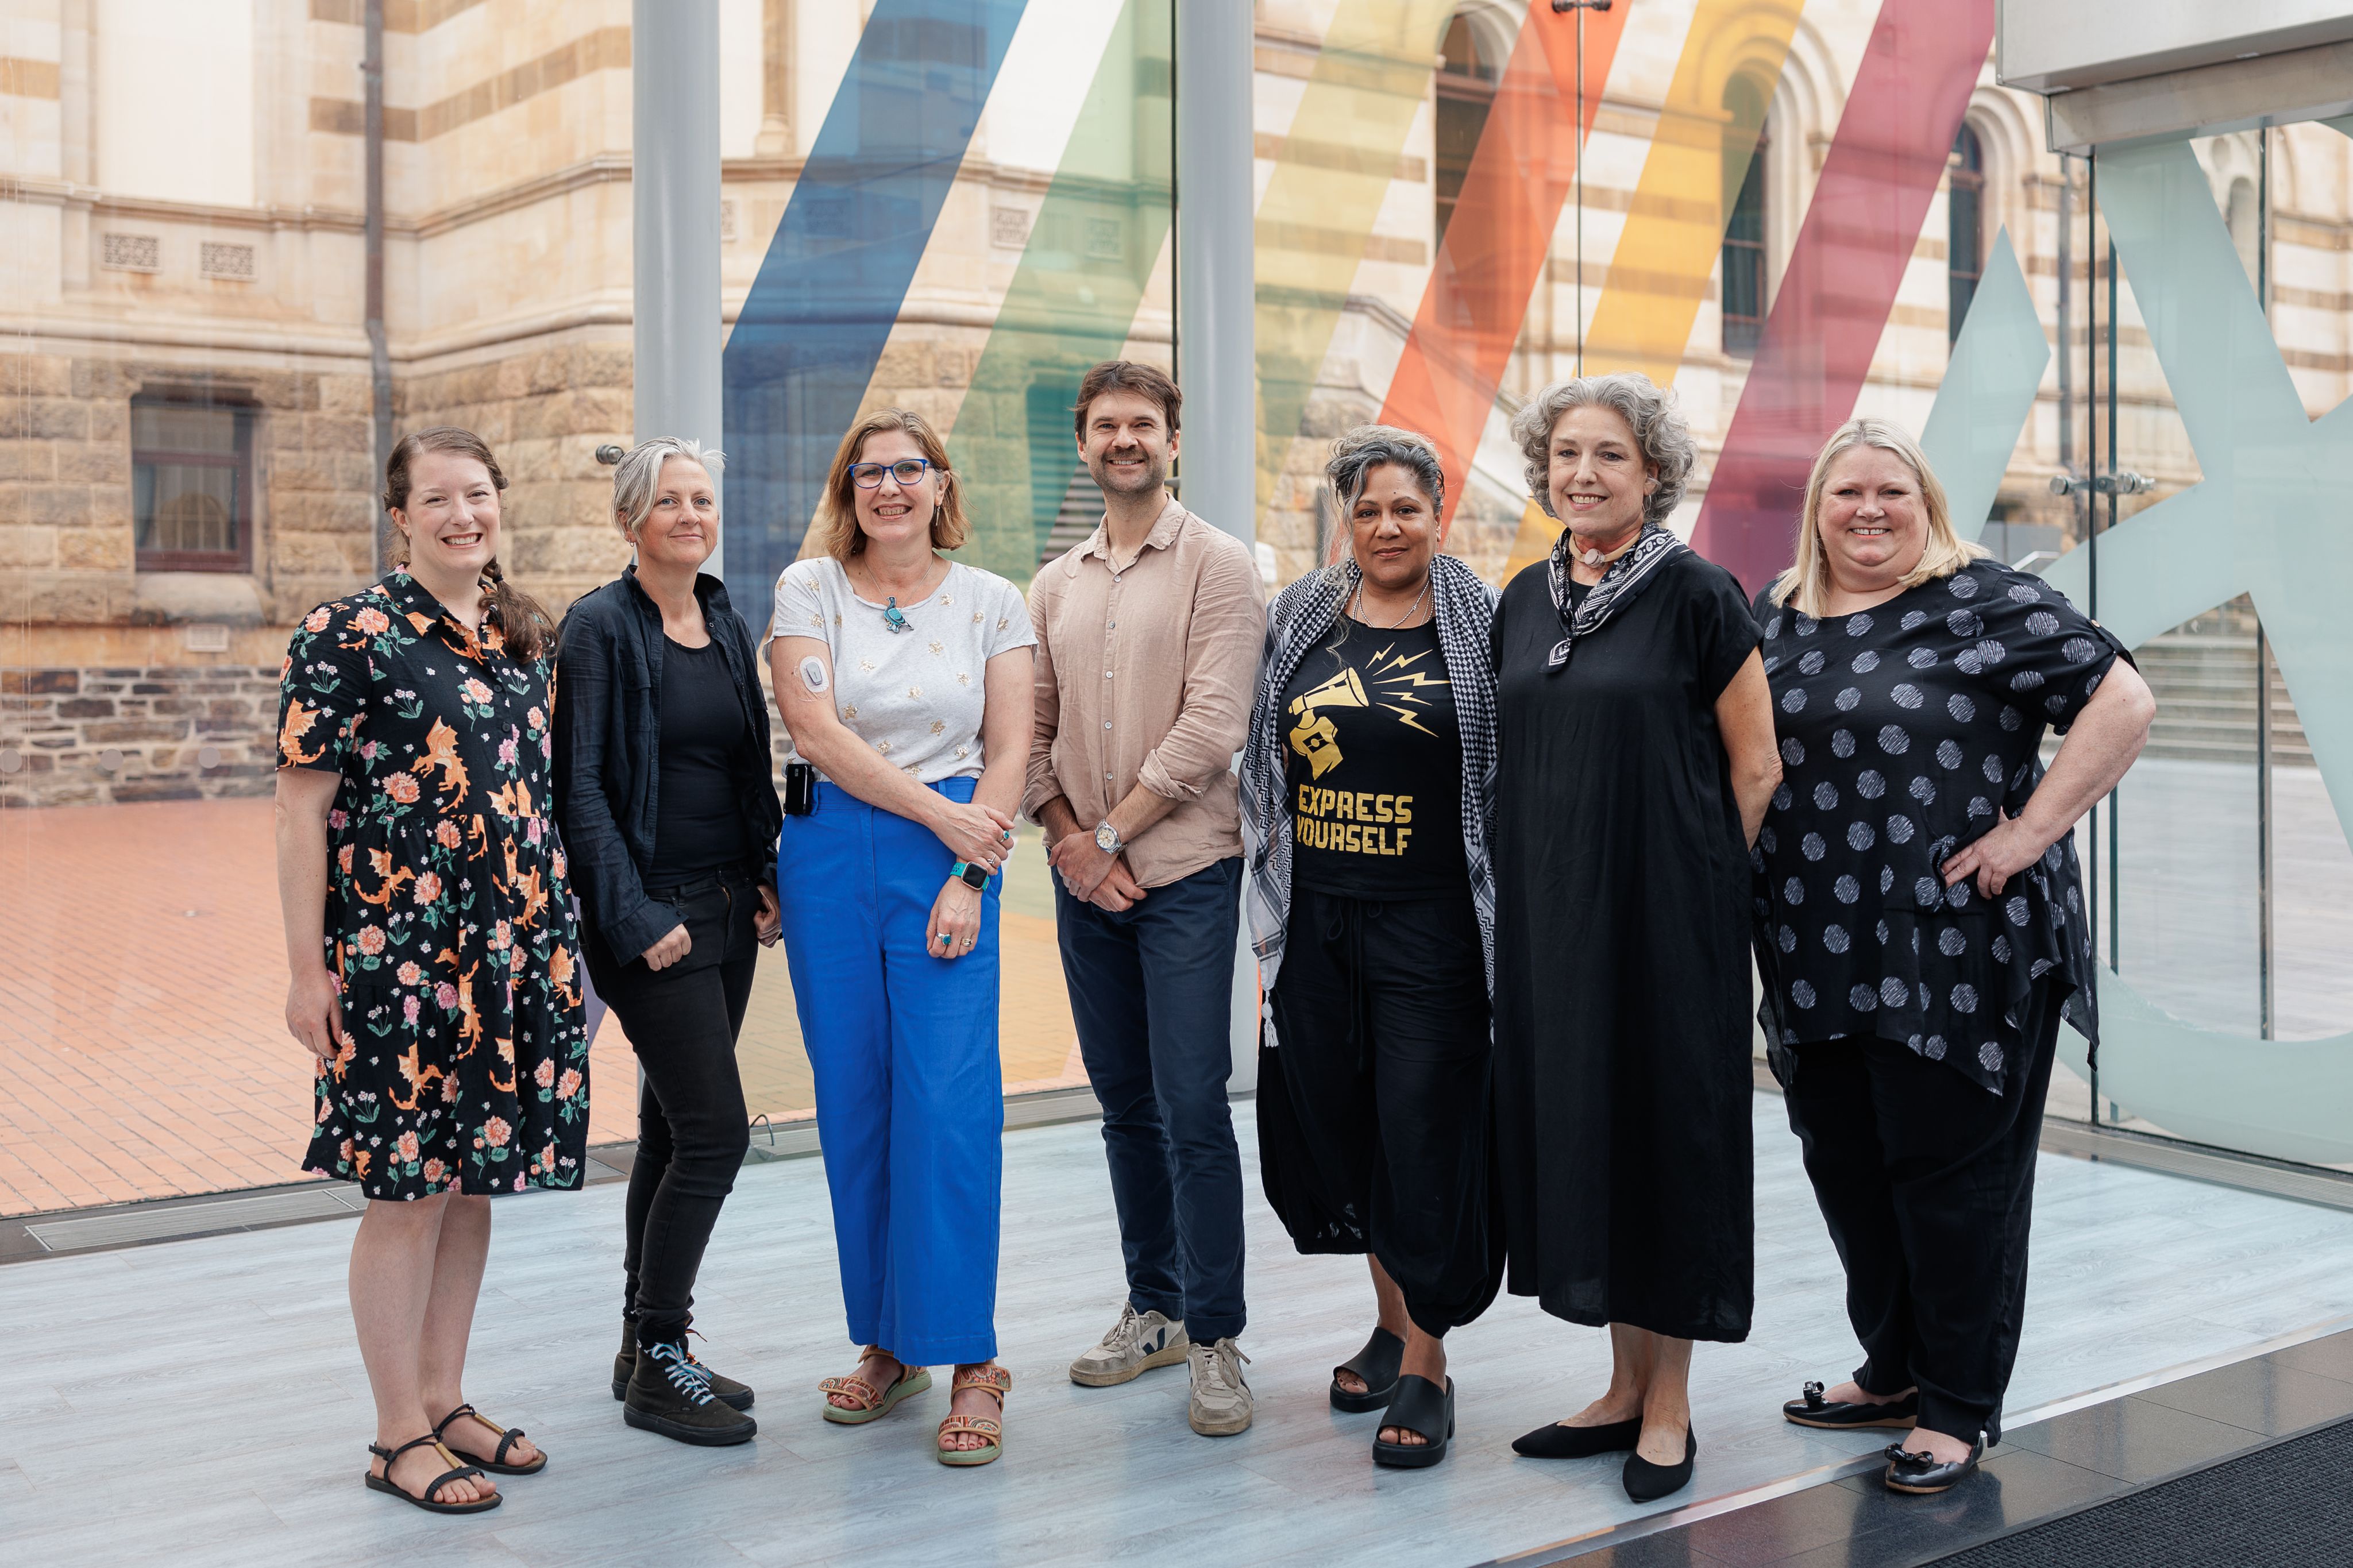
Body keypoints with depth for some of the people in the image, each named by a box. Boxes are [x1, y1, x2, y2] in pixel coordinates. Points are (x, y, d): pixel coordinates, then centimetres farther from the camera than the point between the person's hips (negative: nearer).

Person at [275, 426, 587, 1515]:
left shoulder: (523, 637, 12)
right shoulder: (348, 636, -7)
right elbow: (301, 810, -9)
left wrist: (564, 938, 16)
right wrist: (309, 969, -12)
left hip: (516, 953, 6)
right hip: (396, 958, -6)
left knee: (472, 1180, 13)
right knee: (407, 1189, 0)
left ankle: (446, 1400, 26)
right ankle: (399, 1435, 13)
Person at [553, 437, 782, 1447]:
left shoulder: (727, 626, 12)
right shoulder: (600, 627, -10)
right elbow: (580, 786, -13)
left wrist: (767, 880, 7)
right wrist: (634, 917, -17)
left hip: (728, 909, 7)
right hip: (652, 914, -7)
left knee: (674, 1128, 13)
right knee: (715, 1130, -10)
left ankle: (646, 1347, 23)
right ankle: (657, 1369, 3)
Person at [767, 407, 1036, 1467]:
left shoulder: (991, 602, 7)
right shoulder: (810, 587, 4)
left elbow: (1008, 753, 2)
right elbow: (815, 728, -7)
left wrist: (970, 877, -9)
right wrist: (941, 811, -11)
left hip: (953, 861, -1)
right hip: (829, 855, 1)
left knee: (951, 1104, -8)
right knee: (853, 1104, 6)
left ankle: (970, 1359, 0)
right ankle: (887, 1342, 19)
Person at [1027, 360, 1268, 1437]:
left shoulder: (1217, 566, -4)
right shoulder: (1054, 586, 13)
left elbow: (1210, 728, -12)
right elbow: (1029, 731, 11)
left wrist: (1113, 833, -12)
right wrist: (1064, 835, -5)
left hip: (1185, 872, -5)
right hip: (1084, 878, 5)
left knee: (1193, 1108, -7)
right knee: (1126, 1105, 12)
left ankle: (1214, 1340, 2)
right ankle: (1153, 1308, 24)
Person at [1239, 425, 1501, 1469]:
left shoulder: (1479, 624, -1)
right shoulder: (1299, 618, 9)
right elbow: (1261, 763, 14)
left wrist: (1508, 909, -5)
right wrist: (1269, 901, 9)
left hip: (1429, 923, -4)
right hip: (1315, 916, 4)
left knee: (1425, 1134, -2)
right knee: (1334, 1121, 11)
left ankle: (1427, 1366, 11)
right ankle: (1392, 1320, 31)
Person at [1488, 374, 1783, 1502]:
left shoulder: (1696, 594, -7)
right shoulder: (1525, 601, 9)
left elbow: (1756, 768, -4)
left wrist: (1694, 881, -1)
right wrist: (1534, 886, 11)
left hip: (1665, 908, -5)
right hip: (1549, 913, 6)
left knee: (1665, 1124, 1)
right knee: (1575, 1119, 9)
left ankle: (1669, 1408, 14)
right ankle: (1626, 1386, 23)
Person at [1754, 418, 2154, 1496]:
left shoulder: (1987, 602, -6)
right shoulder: (1775, 620, 12)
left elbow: (2122, 701, -11)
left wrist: (2033, 831, -15)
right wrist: (1748, 883, 10)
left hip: (1955, 951, -6)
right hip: (1818, 956, 6)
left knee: (1951, 1169, 2)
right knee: (1844, 1165, 14)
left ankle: (1961, 1408, 15)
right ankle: (1894, 1369, 32)